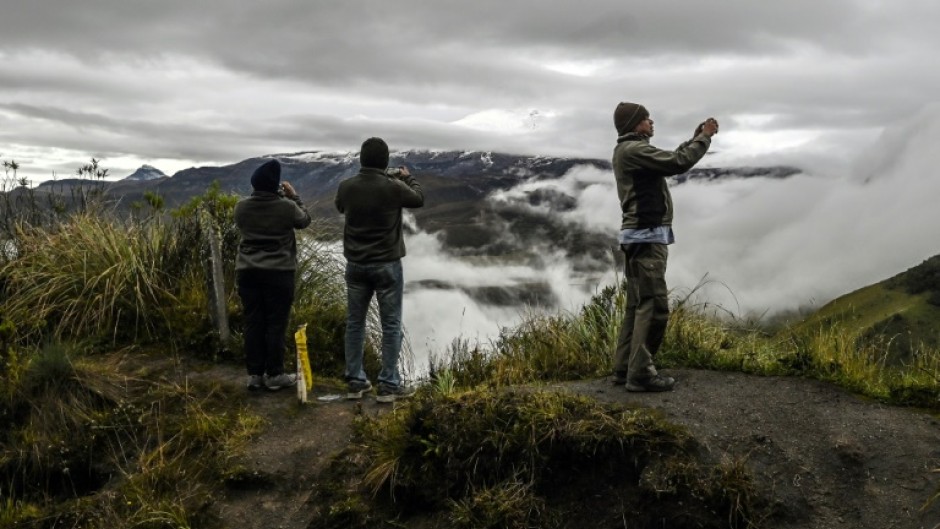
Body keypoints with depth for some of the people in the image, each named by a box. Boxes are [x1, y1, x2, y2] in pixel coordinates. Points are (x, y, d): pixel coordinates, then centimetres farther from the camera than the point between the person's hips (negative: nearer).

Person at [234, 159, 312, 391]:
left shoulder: (241, 207, 1)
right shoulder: (287, 207, -10)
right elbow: (304, 221, 9)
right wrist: (293, 196, 20)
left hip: (247, 272, 4)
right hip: (279, 272, -4)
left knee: (253, 323, 8)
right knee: (276, 323, 2)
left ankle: (254, 374, 12)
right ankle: (274, 375, 6)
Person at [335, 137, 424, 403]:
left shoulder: (346, 187, -6)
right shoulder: (393, 187, -16)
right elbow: (419, 199, 5)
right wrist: (407, 177, 23)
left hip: (356, 265, 4)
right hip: (387, 265, -4)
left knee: (355, 323, 12)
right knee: (391, 325, 5)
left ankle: (355, 381, 17)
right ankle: (388, 384, 7)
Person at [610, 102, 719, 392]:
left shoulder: (631, 151, 19)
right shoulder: (633, 150, -14)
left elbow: (673, 157, 26)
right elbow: (679, 163, -20)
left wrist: (698, 135, 17)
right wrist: (705, 137, -7)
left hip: (641, 236, 11)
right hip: (646, 237, -11)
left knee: (638, 304, 11)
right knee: (653, 305, -11)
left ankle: (625, 368, 14)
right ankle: (640, 373, -11)